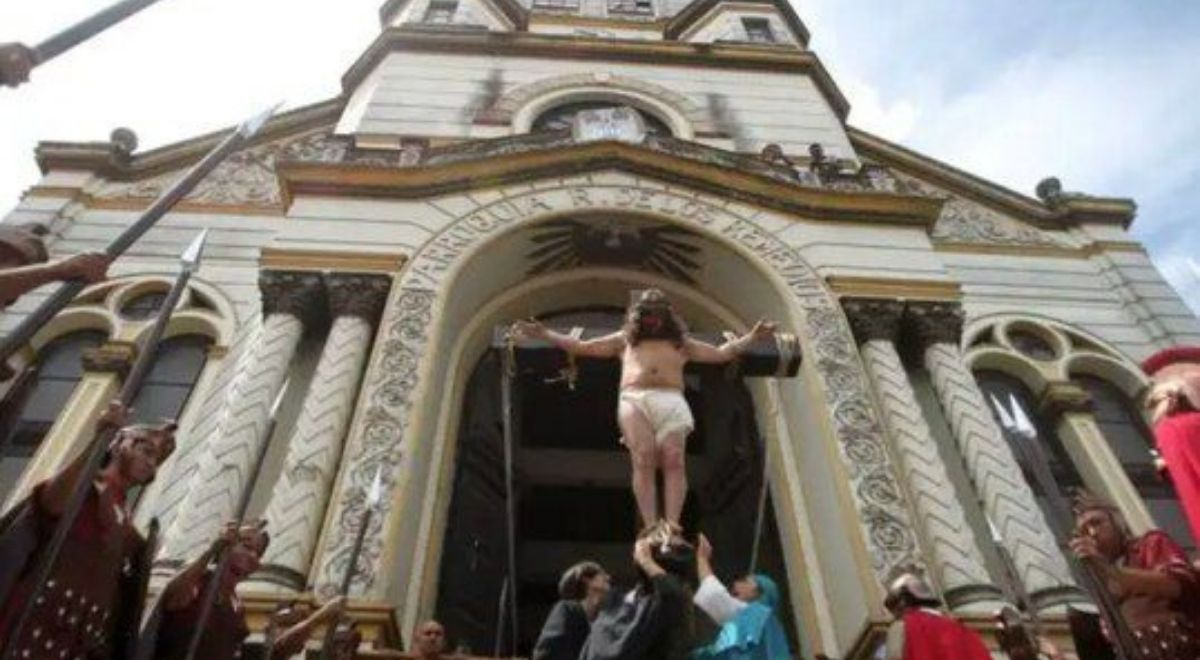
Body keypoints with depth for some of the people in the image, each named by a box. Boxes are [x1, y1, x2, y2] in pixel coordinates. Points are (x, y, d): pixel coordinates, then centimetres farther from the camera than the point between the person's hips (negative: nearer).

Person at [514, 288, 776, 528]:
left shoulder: (681, 343, 33)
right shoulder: (625, 339, 32)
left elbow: (721, 354, 32)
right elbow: (581, 347, 29)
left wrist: (752, 336, 24)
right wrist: (543, 333, 23)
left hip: (672, 401, 1)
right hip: (634, 399, 0)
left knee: (673, 459, -23)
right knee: (644, 460, -22)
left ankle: (672, 525, -30)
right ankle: (650, 527, -26)